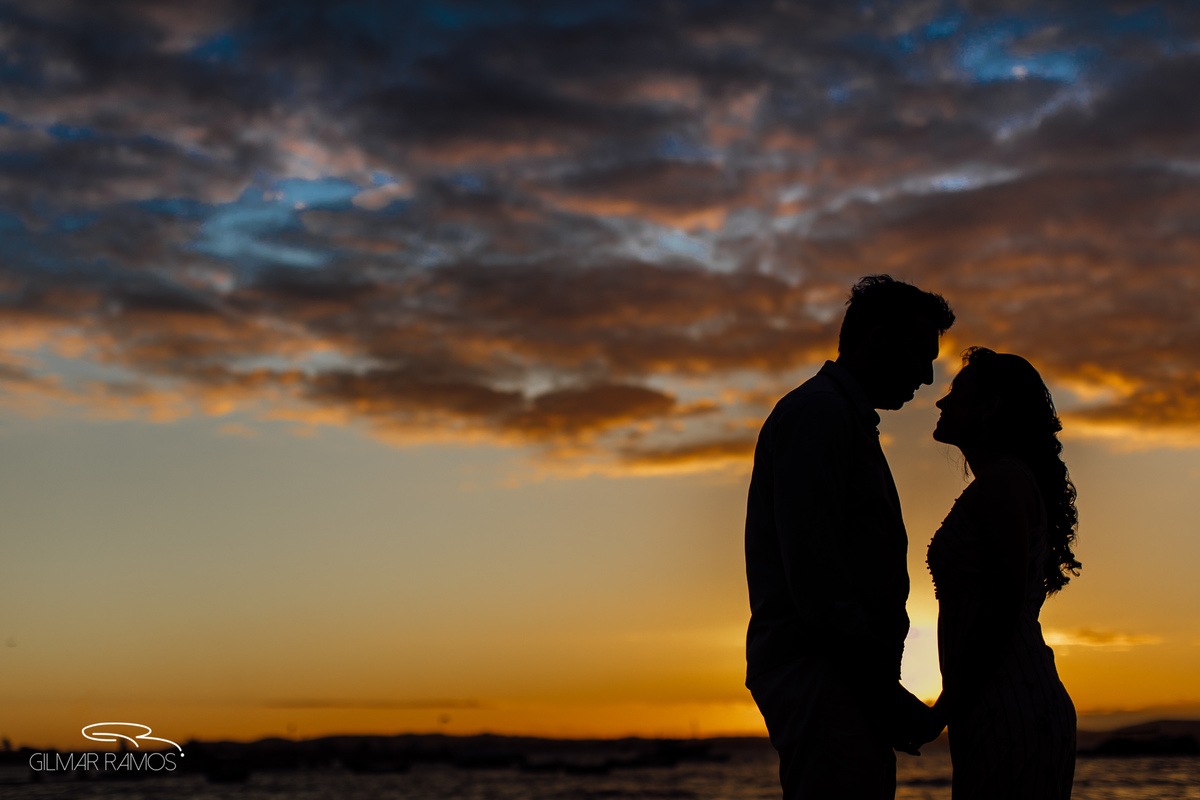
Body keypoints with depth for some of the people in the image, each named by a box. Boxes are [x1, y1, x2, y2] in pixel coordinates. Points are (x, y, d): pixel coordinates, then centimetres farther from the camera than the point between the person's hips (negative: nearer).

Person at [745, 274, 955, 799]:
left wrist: (884, 685, 14)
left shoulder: (849, 420, 27)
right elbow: (809, 564, -17)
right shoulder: (817, 410, -6)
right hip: (817, 673, -10)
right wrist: (878, 684, -18)